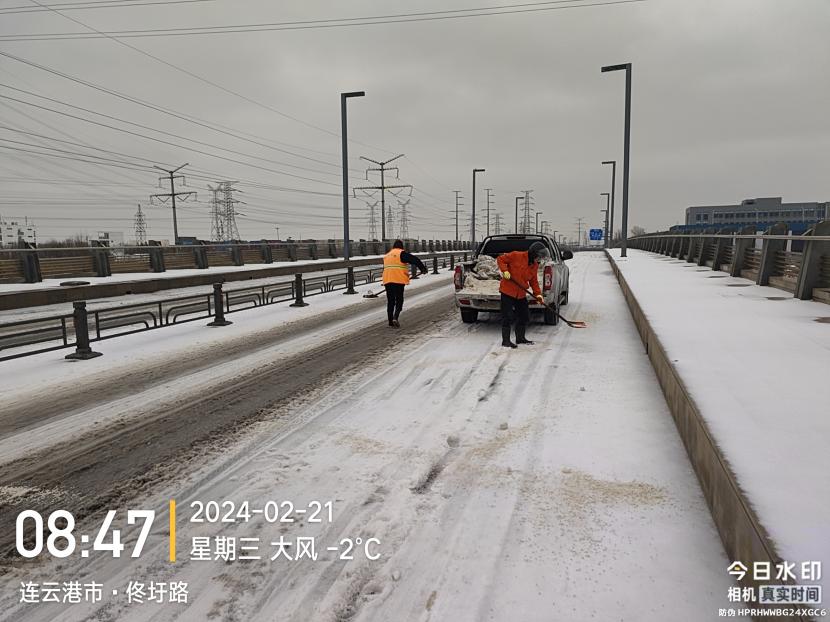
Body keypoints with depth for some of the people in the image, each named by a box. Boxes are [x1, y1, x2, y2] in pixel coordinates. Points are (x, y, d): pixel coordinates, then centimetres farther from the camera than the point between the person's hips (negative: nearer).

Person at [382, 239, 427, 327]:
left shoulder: (386, 256, 20)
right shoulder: (402, 253, -3)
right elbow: (415, 260, -9)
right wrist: (423, 268, 0)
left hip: (387, 280, 6)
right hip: (399, 280, -6)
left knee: (390, 301, 12)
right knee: (399, 300, 1)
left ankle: (391, 321, 13)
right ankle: (395, 317, -18)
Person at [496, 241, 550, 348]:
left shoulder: (535, 265, 6)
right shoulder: (516, 256, -14)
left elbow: (534, 281, 13)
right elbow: (500, 259, -7)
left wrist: (538, 294, 2)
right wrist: (505, 270, -21)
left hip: (521, 294, 7)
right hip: (508, 291, -7)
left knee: (525, 316, 13)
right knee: (508, 317, -5)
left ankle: (520, 337, 30)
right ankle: (505, 340, 4)